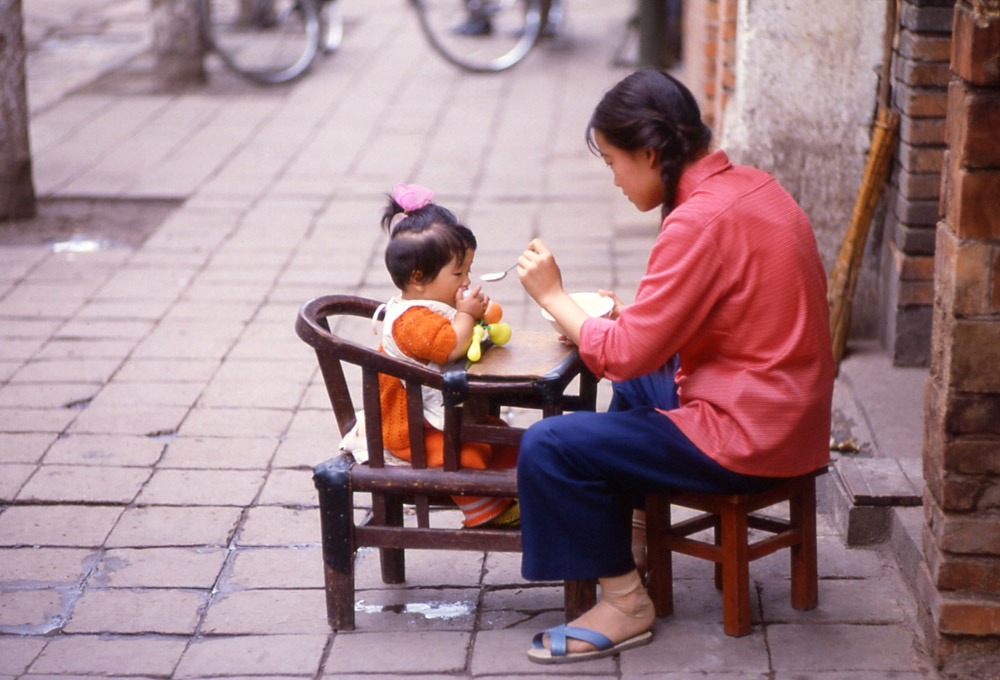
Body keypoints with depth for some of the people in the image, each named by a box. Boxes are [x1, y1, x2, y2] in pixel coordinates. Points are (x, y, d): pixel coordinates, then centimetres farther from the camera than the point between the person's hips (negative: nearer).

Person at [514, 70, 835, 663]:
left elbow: (625, 354, -22)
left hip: (744, 437, -10)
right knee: (636, 388, 35)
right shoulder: (751, 186, 6)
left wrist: (554, 296, -8)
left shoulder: (701, 221, -23)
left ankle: (625, 603, 0)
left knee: (548, 448, -12)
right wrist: (630, 314, 9)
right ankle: (621, 540, 43)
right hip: (788, 412, 10)